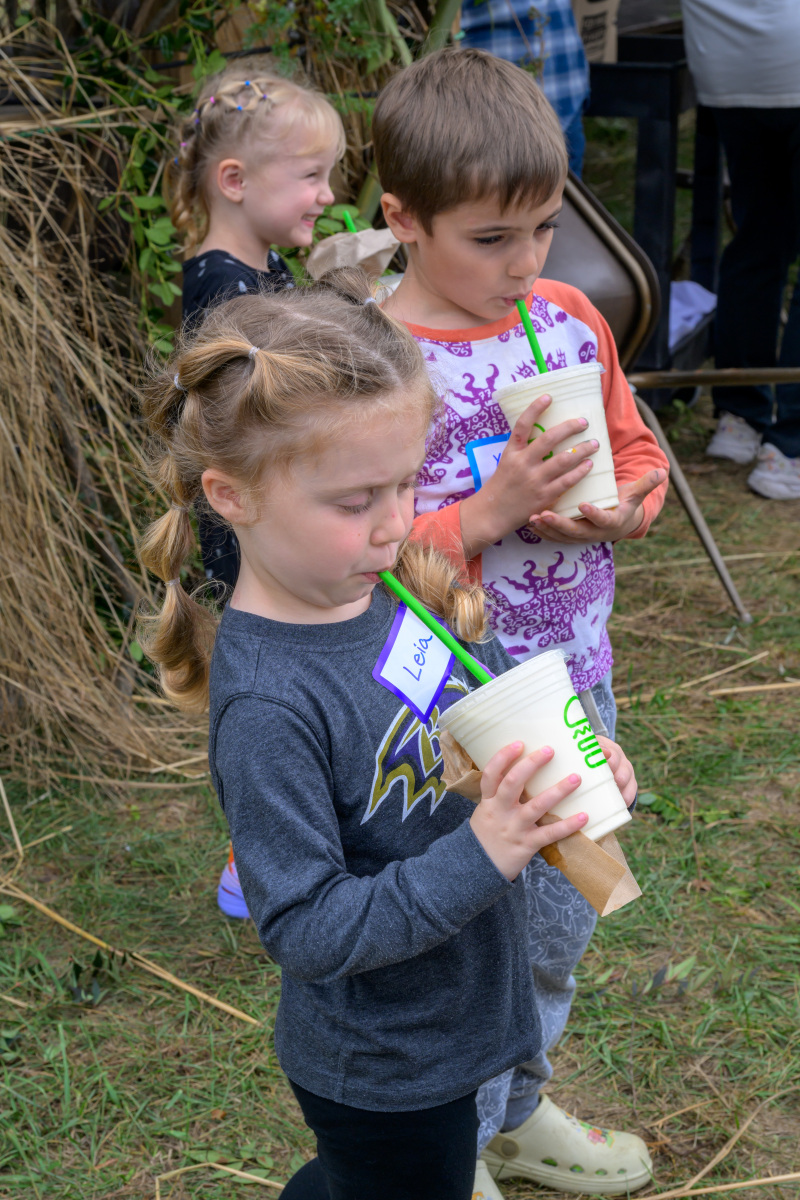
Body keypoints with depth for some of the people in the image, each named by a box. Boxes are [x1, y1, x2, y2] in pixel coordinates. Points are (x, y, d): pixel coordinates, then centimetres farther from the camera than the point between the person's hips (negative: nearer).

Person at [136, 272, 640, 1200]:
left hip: (453, 1018, 7)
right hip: (382, 1077, -7)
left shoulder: (406, 587, -8)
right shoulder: (266, 705, -31)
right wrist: (479, 856, -34)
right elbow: (306, 932, -27)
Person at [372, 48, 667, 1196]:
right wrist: (491, 511, -29)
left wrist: (619, 506, -10)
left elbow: (639, 451, 11)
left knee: (562, 927, 22)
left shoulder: (571, 318, 0)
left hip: (576, 684, 6)